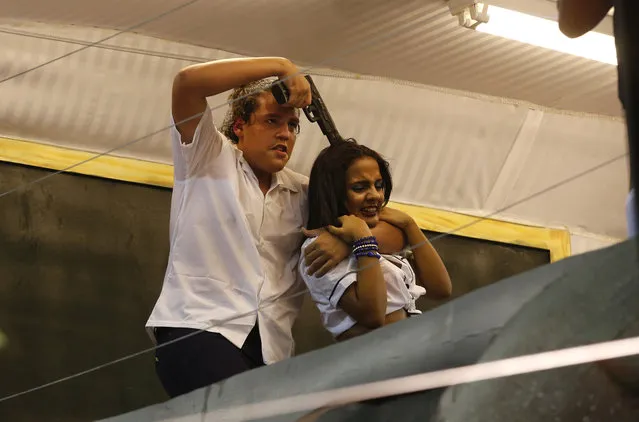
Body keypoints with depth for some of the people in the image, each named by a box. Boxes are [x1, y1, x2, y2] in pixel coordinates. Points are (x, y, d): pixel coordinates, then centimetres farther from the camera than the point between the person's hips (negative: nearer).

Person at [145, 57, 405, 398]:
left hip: (270, 349, 5)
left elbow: (393, 234, 13)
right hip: (196, 329, -5)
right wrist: (281, 67, -6)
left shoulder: (303, 194, 18)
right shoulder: (209, 159, 8)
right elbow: (187, 82, -10)